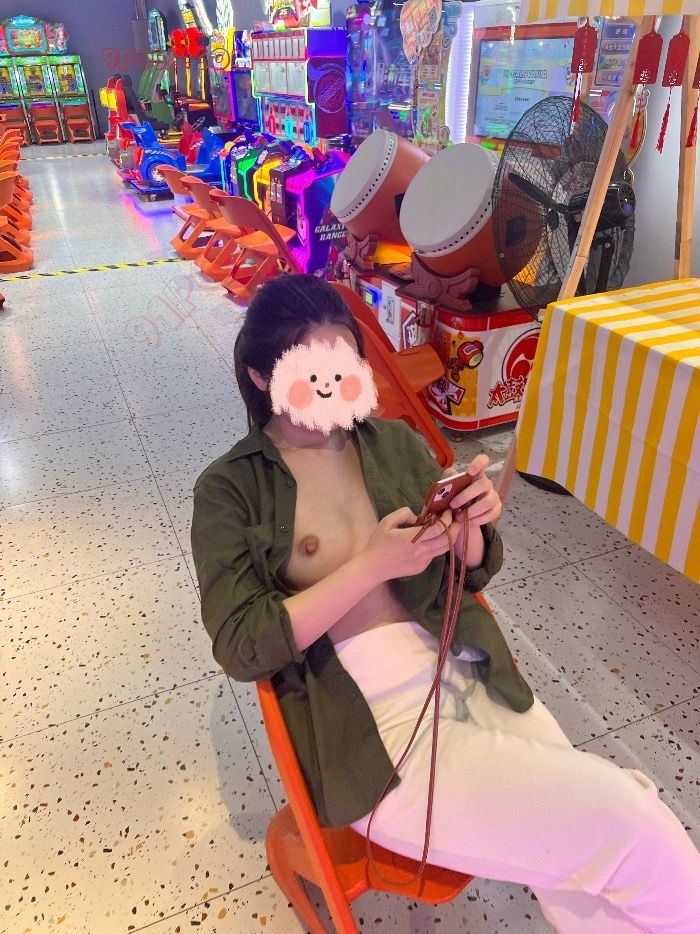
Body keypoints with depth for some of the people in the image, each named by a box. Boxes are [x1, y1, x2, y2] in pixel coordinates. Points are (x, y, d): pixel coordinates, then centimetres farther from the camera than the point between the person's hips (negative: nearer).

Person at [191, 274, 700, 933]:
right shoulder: (228, 491, -5)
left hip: (475, 683, 4)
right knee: (628, 829, -12)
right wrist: (371, 566, -21)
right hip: (376, 735, -4)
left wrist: (471, 528, -12)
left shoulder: (394, 442, 5)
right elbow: (241, 648, -11)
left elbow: (473, 573, 12)